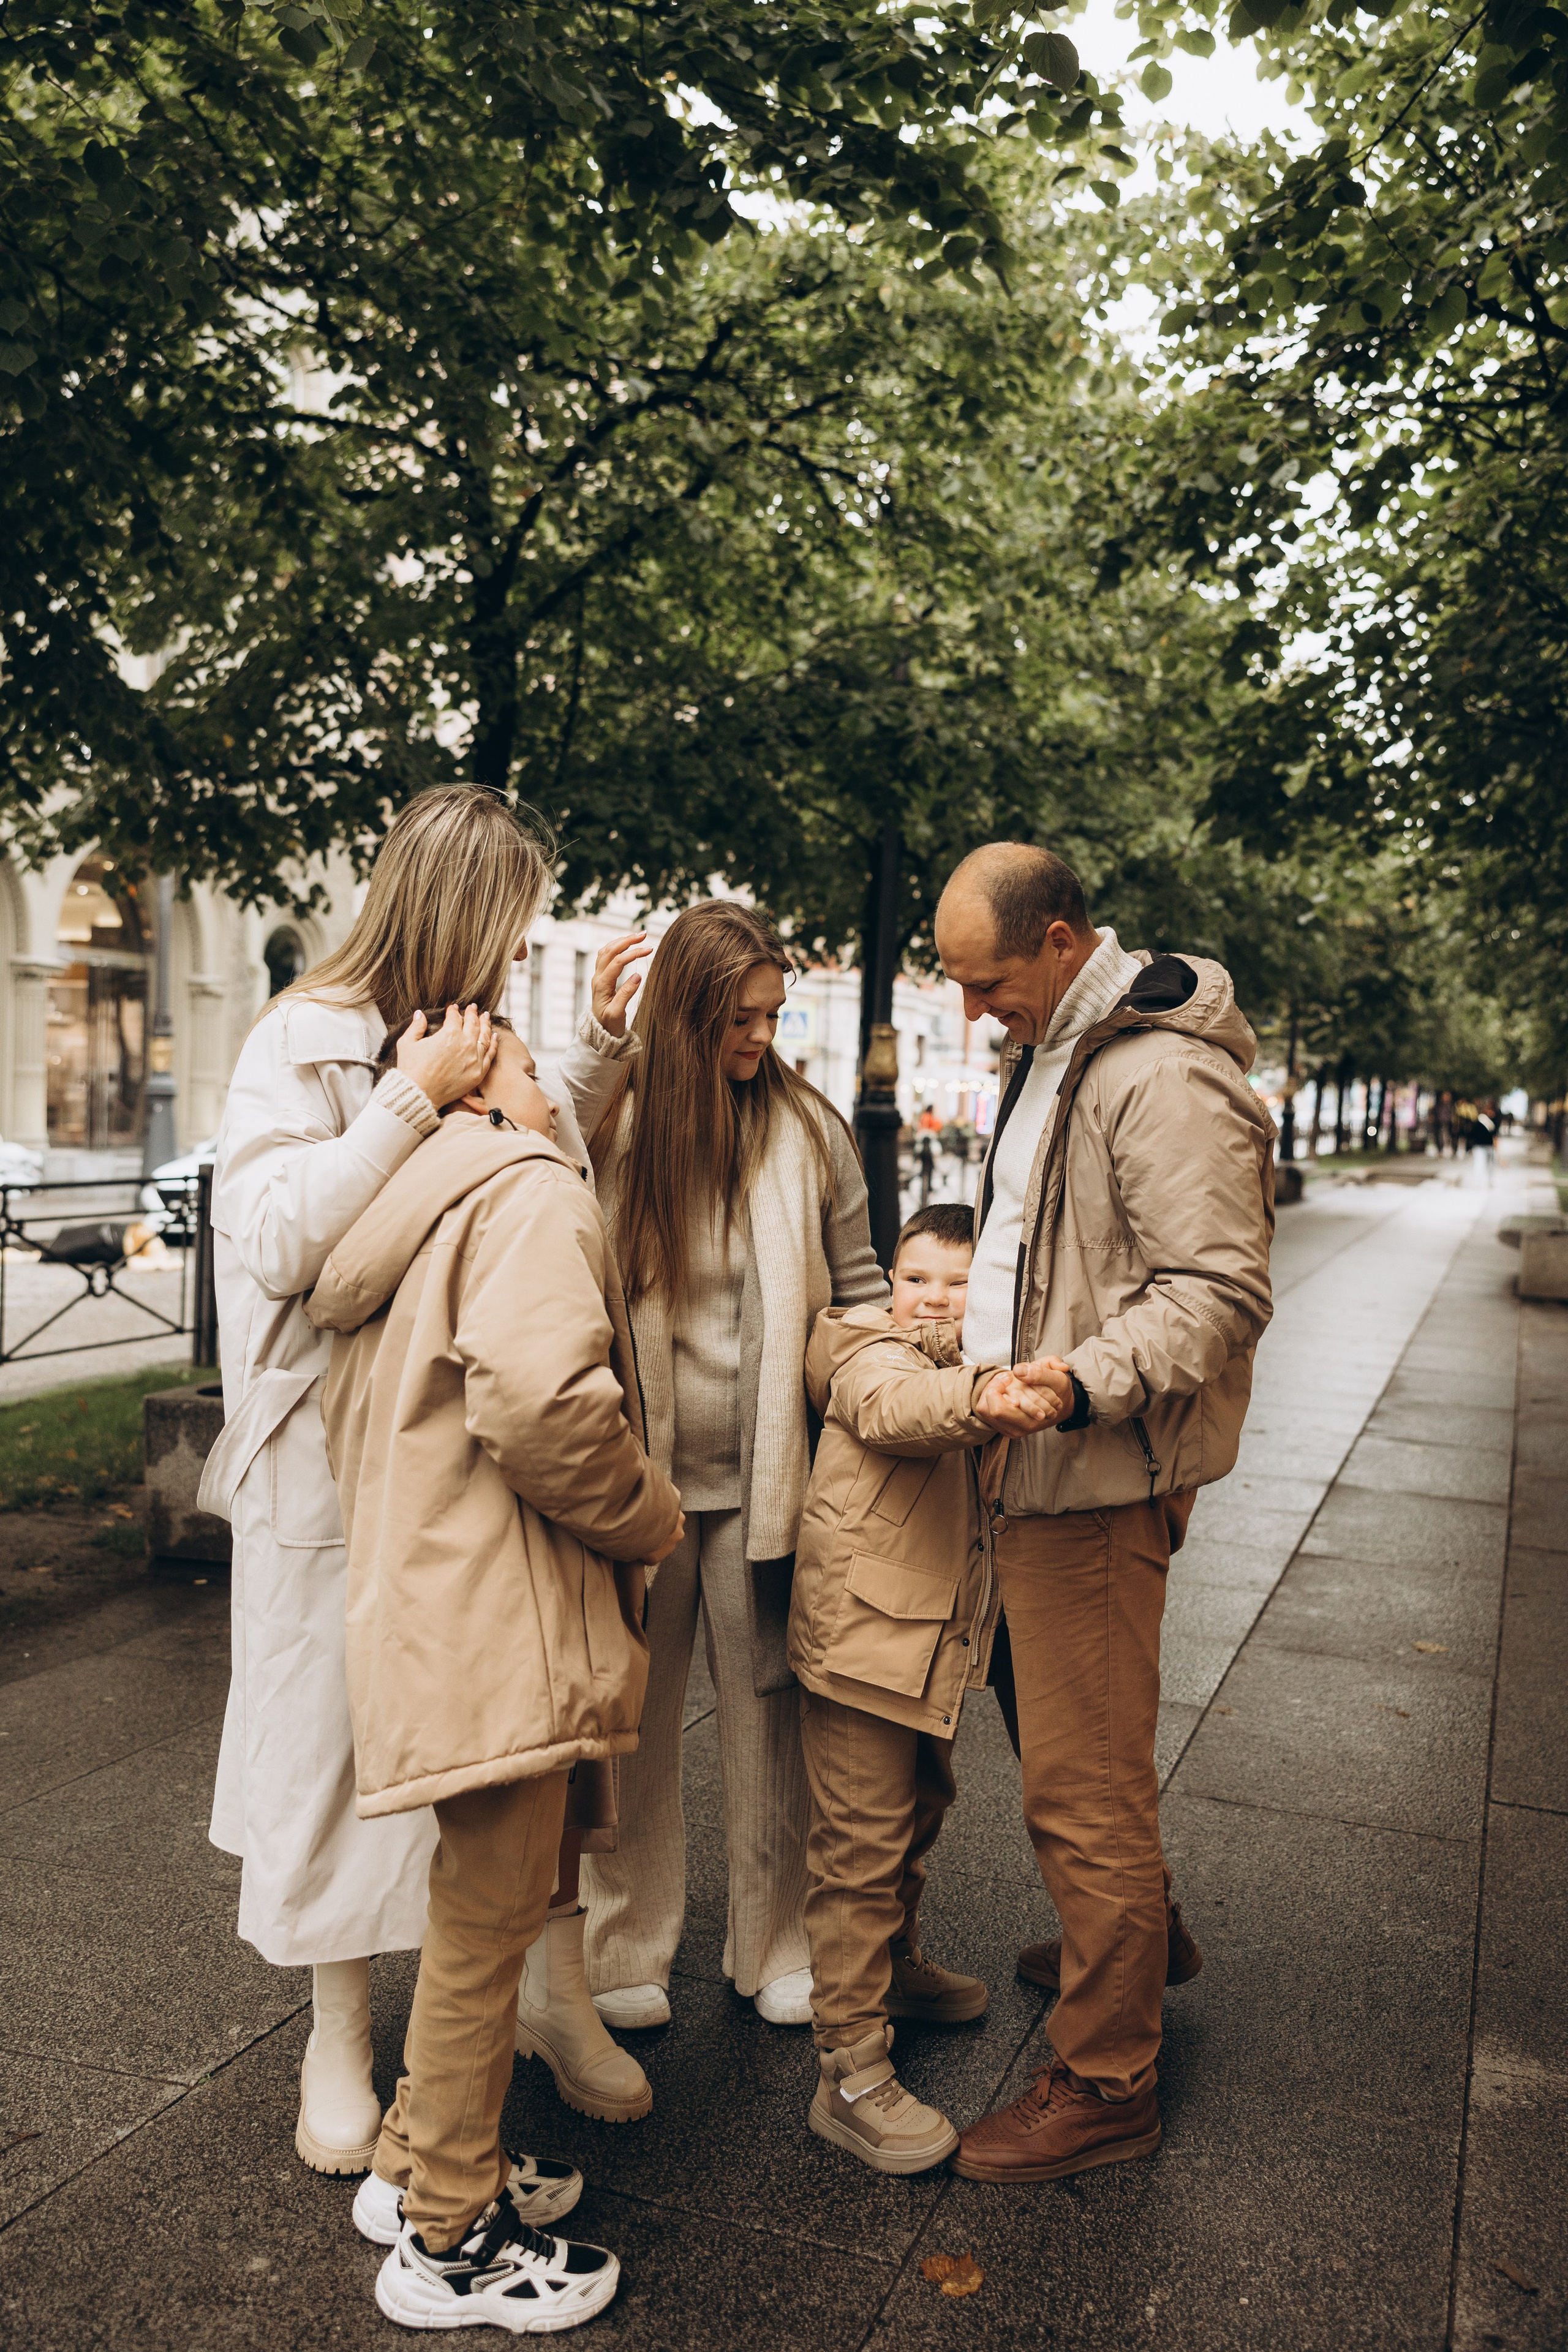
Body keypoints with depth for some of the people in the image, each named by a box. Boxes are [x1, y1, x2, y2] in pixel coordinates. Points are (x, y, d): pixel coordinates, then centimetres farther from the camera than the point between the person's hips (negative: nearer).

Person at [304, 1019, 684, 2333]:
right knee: (488, 1929, 5)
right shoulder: (528, 1193, -12)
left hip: (429, 1612, 10)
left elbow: (358, 1432, 19)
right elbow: (540, 1400, -29)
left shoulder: (402, 1225, 19)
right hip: (499, 1631, -10)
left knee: (476, 1915, 24)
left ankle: (419, 2163, 40)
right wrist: (650, 1522, -12)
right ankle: (450, 2247, 22)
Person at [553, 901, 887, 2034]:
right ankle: (626, 1949, 31)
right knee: (633, 1715, 12)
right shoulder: (617, 1112, -4)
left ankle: (777, 1948, 31)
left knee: (771, 1711, 12)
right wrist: (599, 1040, -31)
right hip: (638, 1465, -1)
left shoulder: (808, 1128, -1)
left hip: (764, 1472, 1)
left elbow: (856, 1287, 8)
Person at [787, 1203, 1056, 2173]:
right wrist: (976, 1401, -57)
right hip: (860, 1641, -8)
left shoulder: (976, 1371, 13)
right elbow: (895, 1409, -39)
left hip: (934, 1650, 9)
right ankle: (851, 2072, 6)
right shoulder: (873, 1356, -12)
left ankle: (895, 1966, 47)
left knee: (920, 1812, 24)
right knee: (862, 1847, -4)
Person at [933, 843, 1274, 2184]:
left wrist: (1086, 1381, -35)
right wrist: (972, 1303, 22)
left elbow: (1220, 1291, -24)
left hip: (1101, 1478, -10)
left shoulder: (1162, 1077, -19)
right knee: (1051, 1716, 24)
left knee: (1082, 1783, -2)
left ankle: (1108, 2081, 16)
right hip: (1044, 1464, 11)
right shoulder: (1058, 1048, 14)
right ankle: (1142, 1933, 47)